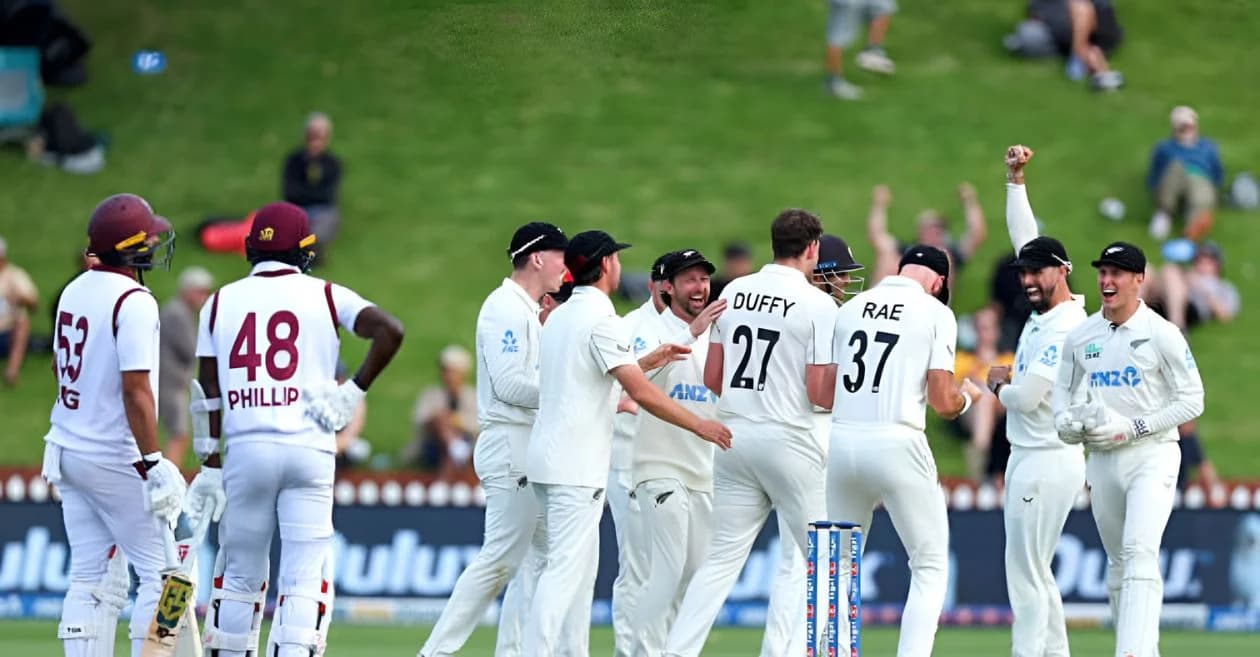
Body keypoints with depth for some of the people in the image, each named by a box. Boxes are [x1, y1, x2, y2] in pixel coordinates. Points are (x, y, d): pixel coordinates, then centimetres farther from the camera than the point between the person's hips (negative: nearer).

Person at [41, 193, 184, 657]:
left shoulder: (74, 292, 8)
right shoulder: (133, 302, -17)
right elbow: (135, 391, -22)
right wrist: (153, 464, -22)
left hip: (68, 454, 8)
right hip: (115, 459, -8)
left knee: (91, 578, 10)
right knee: (162, 573, -1)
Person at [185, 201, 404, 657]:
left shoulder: (221, 302, 10)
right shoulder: (324, 296, 4)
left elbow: (208, 391, 5)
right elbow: (390, 331, -10)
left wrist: (210, 465, 6)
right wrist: (354, 392, -2)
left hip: (244, 449, 2)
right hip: (308, 450, -2)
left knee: (240, 574, 12)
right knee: (305, 578, -2)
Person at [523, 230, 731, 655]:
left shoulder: (560, 317, 15)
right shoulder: (601, 319, -13)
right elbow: (642, 394, -18)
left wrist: (646, 362, 24)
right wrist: (699, 425, -10)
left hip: (552, 461, 9)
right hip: (576, 467, -9)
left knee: (580, 570, 14)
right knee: (565, 570, -12)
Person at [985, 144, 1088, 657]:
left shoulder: (1066, 328, -17)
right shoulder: (1044, 313, 9)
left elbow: (1027, 398, -23)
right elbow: (1025, 237, 20)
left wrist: (998, 386, -1)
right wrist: (1014, 179, 15)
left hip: (1048, 459, -10)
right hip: (1028, 456, 10)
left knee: (1026, 575, -11)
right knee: (1034, 574, 12)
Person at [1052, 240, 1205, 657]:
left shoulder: (1161, 334, -8)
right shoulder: (1080, 337, 6)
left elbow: (1192, 400, -7)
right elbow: (1063, 390, 18)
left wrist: (1132, 427, -16)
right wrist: (1067, 422, -6)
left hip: (1152, 455, -6)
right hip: (1102, 462, 6)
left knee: (1140, 552, -22)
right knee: (1118, 562, 11)